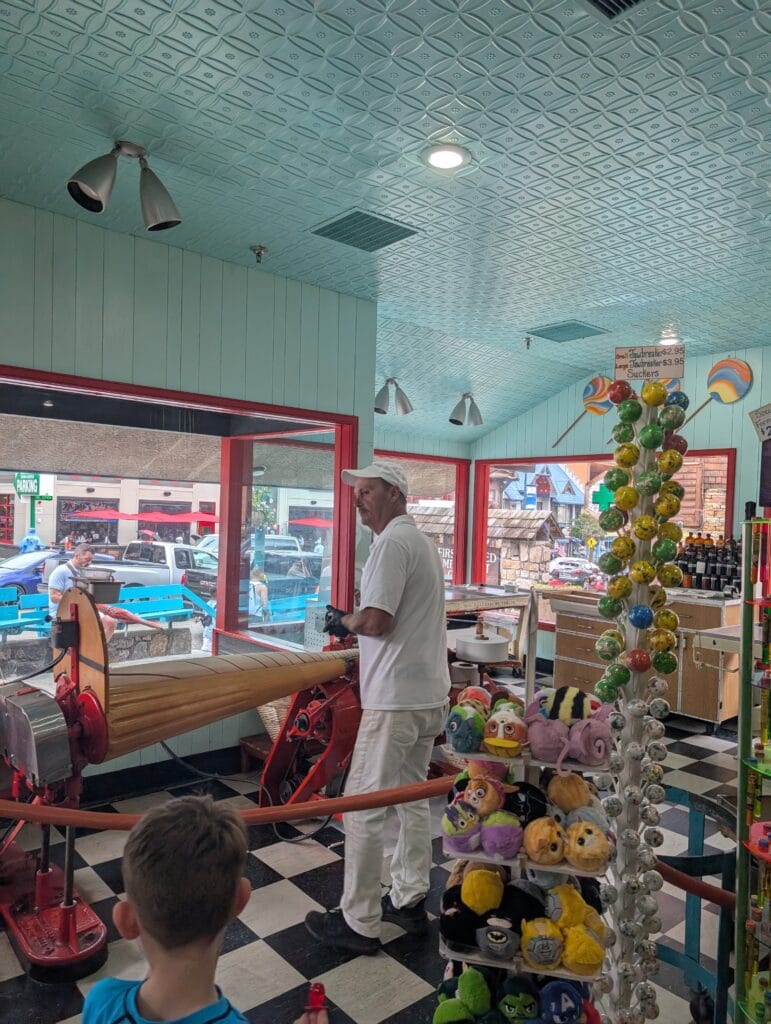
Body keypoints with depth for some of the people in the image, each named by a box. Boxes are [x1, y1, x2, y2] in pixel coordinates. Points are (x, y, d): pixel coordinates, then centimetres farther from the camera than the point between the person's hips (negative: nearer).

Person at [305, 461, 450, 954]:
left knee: (364, 805, 1)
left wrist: (343, 621, -3)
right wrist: (353, 622, 10)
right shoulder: (423, 540, 15)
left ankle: (359, 923, 13)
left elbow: (376, 621, -23)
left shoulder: (393, 542, -16)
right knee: (413, 796, 19)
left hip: (395, 699, -10)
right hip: (431, 693, 10)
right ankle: (410, 901, 32)